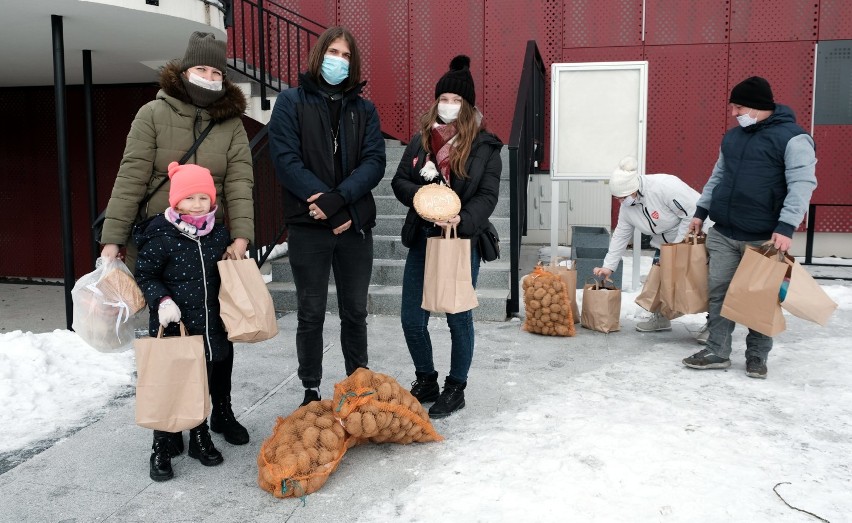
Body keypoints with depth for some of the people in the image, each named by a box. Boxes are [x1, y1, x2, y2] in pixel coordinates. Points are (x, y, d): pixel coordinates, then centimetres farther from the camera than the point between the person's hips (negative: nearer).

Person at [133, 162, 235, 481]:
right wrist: (162, 300, -18)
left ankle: (200, 439, 33)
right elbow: (145, 276, -5)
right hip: (171, 327, -4)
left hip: (209, 326, 4)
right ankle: (161, 450, 18)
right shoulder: (161, 237, -12)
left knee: (204, 386, 16)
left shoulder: (220, 235, 1)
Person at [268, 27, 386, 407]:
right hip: (307, 225, -2)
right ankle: (311, 391, 19)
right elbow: (286, 161, -7)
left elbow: (374, 161, -1)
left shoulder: (364, 109, 11)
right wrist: (333, 208, -15)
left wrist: (337, 198, -18)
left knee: (355, 312, 11)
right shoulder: (291, 102, 4)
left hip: (356, 224, 3)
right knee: (311, 314, 6)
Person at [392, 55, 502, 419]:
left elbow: (488, 195, -8)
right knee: (412, 319, 6)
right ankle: (426, 381, 28)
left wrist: (461, 219, -25)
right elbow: (399, 181, 8)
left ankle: (456, 389, 24)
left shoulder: (484, 146, -3)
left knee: (459, 318, 6)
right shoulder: (421, 140, 9)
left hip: (463, 241, -4)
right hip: (422, 239, 4)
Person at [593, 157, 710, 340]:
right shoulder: (627, 205, -9)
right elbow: (620, 236, 0)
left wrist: (676, 246, -26)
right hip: (664, 243, 7)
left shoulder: (664, 186, -35)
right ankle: (660, 318, 21)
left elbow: (695, 212, -32)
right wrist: (609, 266, -5)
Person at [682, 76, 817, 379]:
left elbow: (802, 186, -15)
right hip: (722, 234, 6)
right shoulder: (732, 136, 13)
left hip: (763, 239, -6)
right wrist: (701, 211, 16)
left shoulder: (793, 138, -9)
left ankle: (757, 356, 18)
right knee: (719, 293, 5)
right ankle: (717, 352, 13)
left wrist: (786, 227, -24)